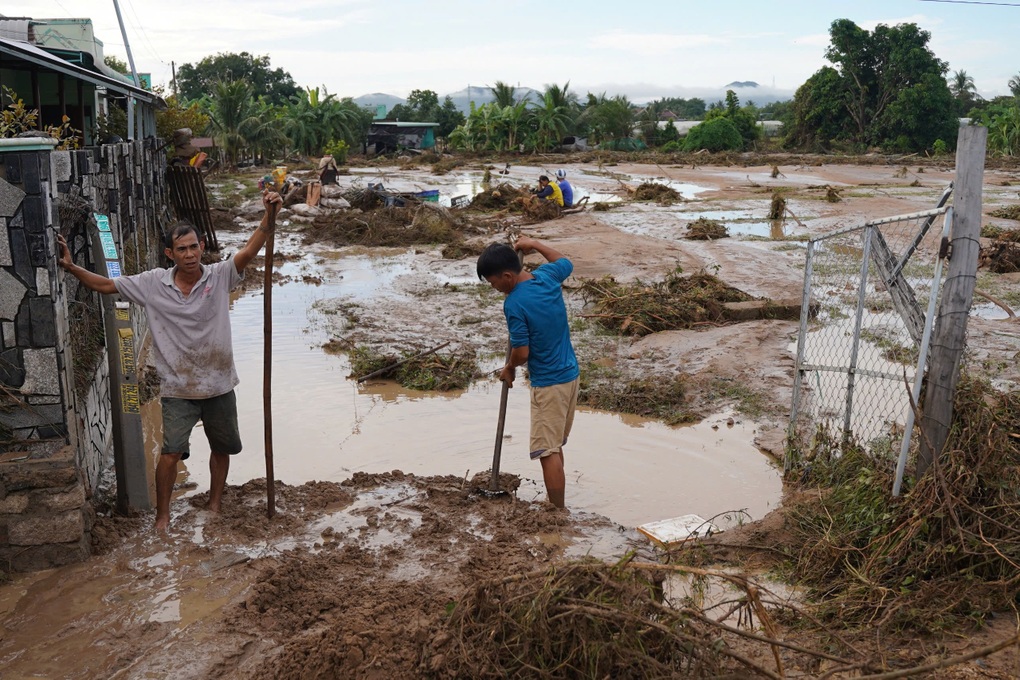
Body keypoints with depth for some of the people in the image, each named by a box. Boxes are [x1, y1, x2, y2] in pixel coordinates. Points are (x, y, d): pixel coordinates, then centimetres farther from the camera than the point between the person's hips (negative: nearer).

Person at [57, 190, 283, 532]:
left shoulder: (220, 276, -10)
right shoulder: (153, 283, -6)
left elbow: (250, 250, -26)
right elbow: (105, 285, 1)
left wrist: (270, 216, -41)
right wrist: (71, 266, -12)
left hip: (219, 385, 1)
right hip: (178, 388, -1)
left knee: (221, 448, 16)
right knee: (171, 451, -6)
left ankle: (215, 505, 38)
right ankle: (162, 515, 14)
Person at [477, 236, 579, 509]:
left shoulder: (514, 304, -21)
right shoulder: (547, 275, -1)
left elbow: (521, 353, -18)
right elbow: (566, 262, 24)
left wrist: (509, 368, 2)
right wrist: (534, 244, 27)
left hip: (548, 383, -9)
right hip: (570, 374, 9)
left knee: (548, 452, -2)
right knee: (555, 446, 19)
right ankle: (557, 506, 29)